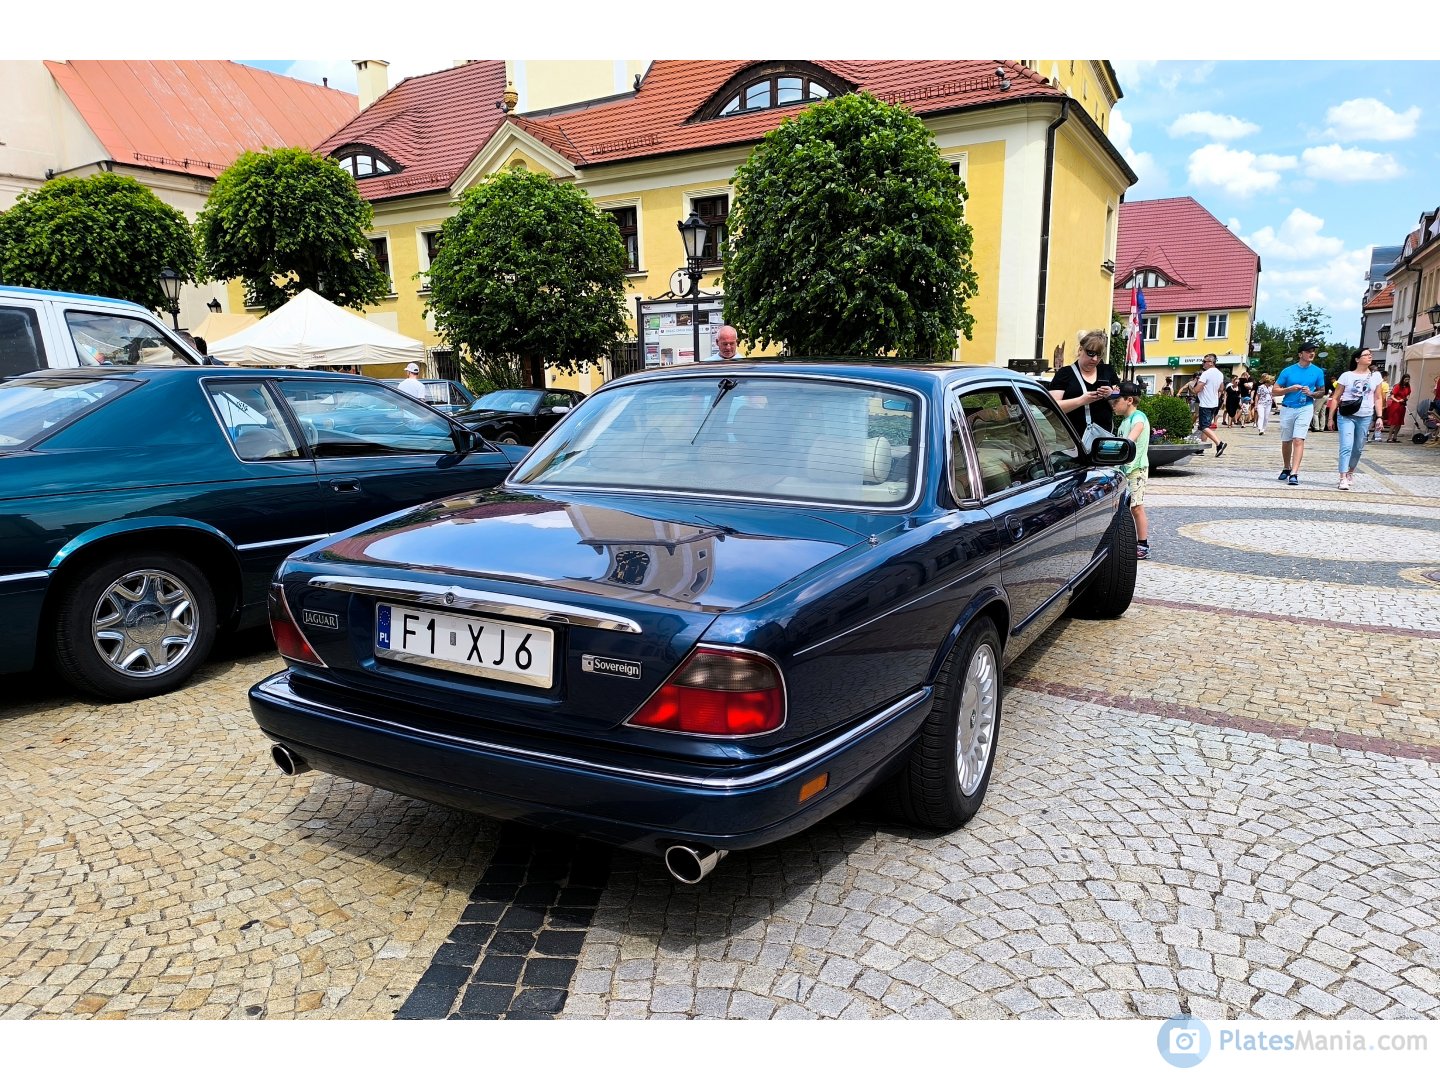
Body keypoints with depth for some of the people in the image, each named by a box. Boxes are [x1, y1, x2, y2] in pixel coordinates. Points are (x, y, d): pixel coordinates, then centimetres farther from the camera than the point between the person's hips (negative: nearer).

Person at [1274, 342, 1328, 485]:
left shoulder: (1318, 372, 4)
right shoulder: (1288, 371, 1)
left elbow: (1322, 392, 12)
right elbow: (1276, 390, 3)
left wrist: (1311, 393, -9)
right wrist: (1290, 389, -13)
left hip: (1305, 408, -1)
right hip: (1287, 408, 1)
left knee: (1298, 440, -15)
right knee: (1286, 441, 12)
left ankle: (1294, 474, -20)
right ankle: (1286, 468, 32)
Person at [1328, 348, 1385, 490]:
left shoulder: (1375, 376, 7)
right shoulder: (1347, 376, -1)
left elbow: (1378, 398, 10)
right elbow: (1335, 398, 1)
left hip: (1365, 417, 3)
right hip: (1346, 416, -3)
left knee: (1358, 448, 11)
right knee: (1346, 447, -13)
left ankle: (1350, 472, 31)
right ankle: (1343, 479, -15)